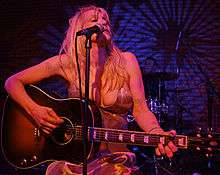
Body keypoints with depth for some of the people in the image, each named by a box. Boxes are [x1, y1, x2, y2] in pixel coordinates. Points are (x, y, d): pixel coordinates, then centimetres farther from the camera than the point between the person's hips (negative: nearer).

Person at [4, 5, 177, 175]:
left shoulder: (126, 61, 2)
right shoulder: (67, 63, -1)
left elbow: (140, 110, -1)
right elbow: (13, 82, 4)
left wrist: (157, 135, -20)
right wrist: (35, 111, -12)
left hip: (115, 154, 1)